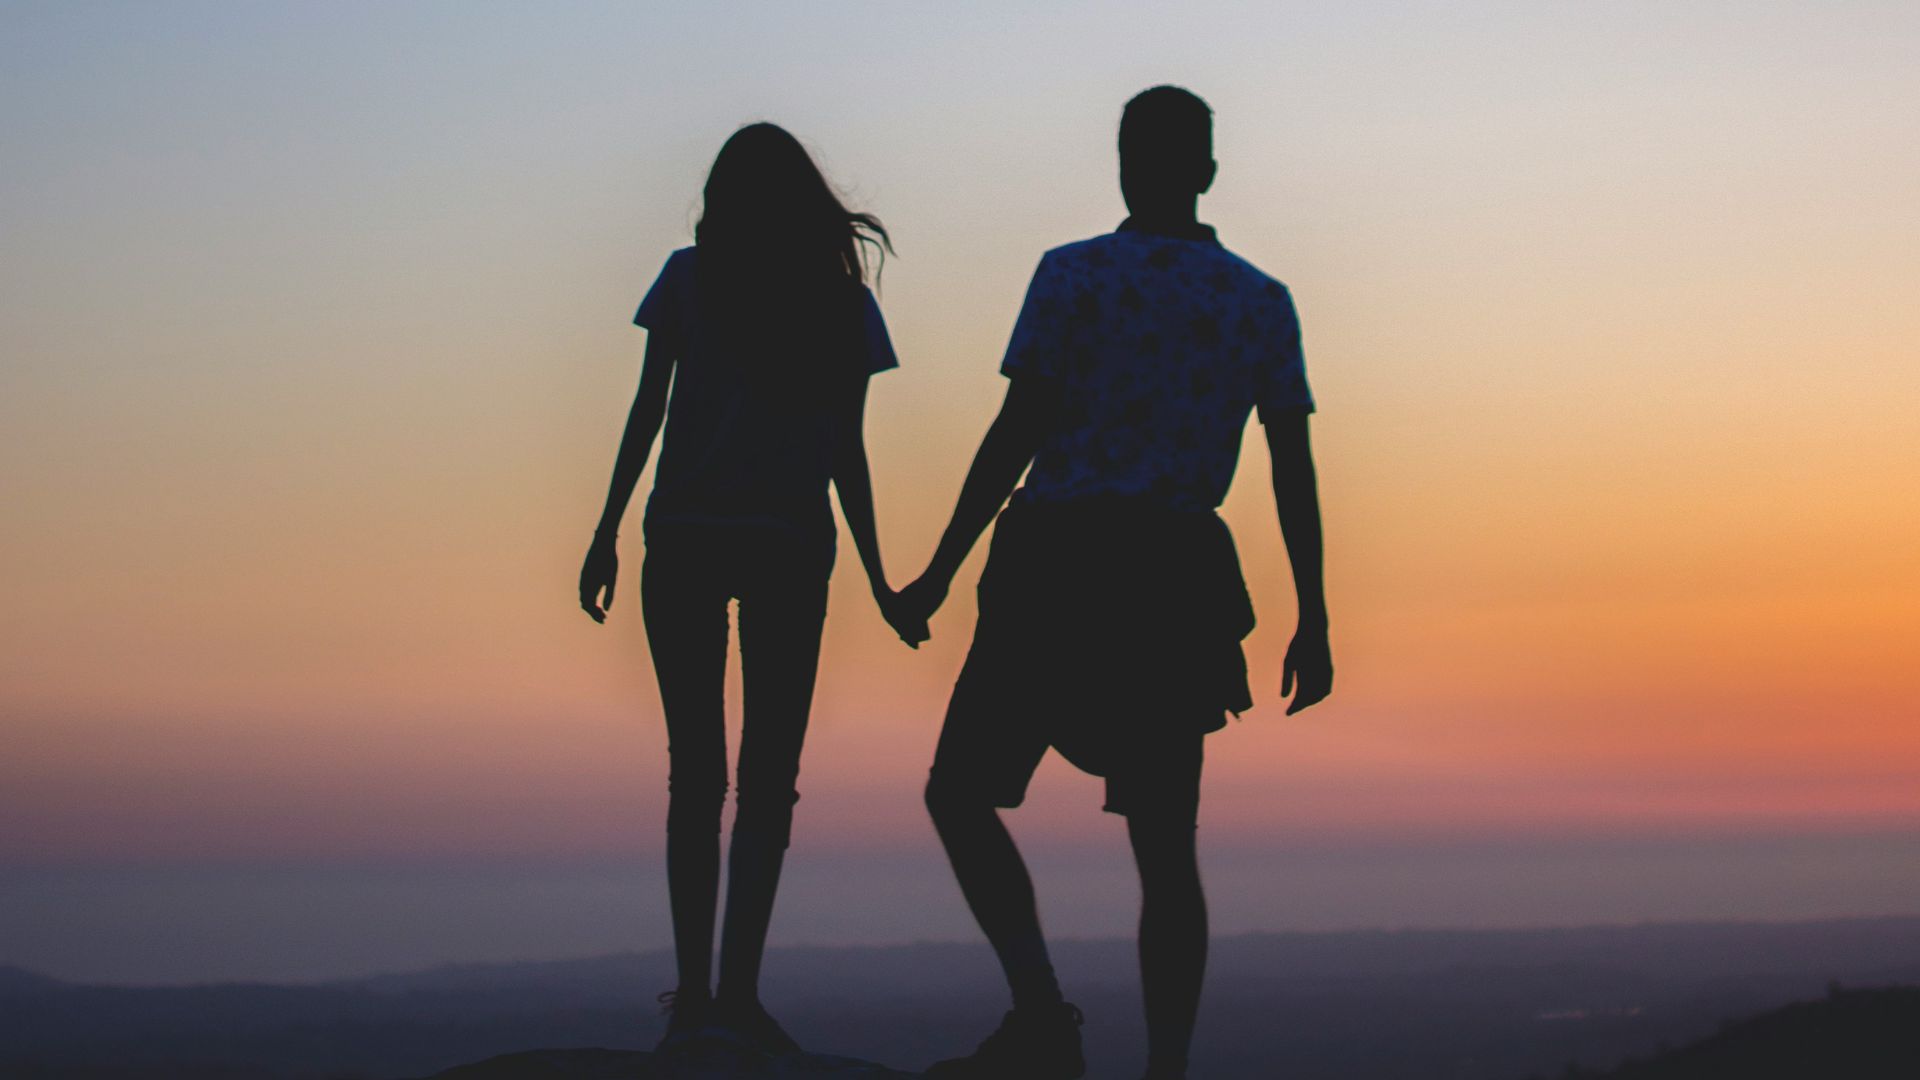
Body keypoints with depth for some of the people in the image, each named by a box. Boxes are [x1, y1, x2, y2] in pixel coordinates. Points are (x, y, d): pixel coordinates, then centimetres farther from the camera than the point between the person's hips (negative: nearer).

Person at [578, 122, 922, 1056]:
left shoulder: (689, 278, 3)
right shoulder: (843, 300, 6)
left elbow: (646, 413, -1)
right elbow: (845, 452, 5)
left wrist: (607, 534, 2)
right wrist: (875, 573, 11)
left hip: (685, 541, 0)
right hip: (790, 549, 0)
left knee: (695, 771, 7)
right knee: (769, 777, 2)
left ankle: (694, 994, 1)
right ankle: (736, 990, -8)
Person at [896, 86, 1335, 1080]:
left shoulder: (1074, 273, -2)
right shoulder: (1262, 300, 8)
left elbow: (1015, 435, -8)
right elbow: (1294, 468, 4)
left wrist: (939, 571, -3)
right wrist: (1312, 623, 7)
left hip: (1058, 567, -4)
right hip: (1182, 582, 4)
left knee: (960, 793, 6)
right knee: (1164, 846, 8)